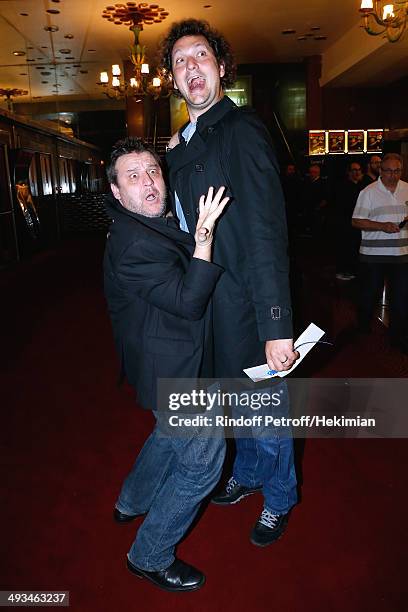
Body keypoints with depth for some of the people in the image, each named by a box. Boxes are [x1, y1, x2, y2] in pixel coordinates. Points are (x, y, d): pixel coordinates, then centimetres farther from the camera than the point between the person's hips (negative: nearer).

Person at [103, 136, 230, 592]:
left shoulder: (145, 221, 2)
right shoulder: (135, 245, -27)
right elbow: (189, 301, -29)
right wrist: (204, 236, -34)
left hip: (165, 359, 11)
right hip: (170, 369, -11)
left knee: (171, 431, 31)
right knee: (203, 458, 1)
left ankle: (131, 502, 53)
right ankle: (150, 557, 20)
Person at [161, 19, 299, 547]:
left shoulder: (240, 130, -15)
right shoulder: (186, 142, 12)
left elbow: (266, 232, -24)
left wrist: (276, 327, -28)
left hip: (245, 302, -8)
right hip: (207, 299, 8)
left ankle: (278, 498, 37)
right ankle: (247, 474, 48)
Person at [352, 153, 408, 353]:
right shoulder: (369, 192, -3)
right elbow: (357, 221, -7)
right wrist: (382, 226, -19)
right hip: (373, 254, -3)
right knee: (370, 294, 10)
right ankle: (363, 331, 30)